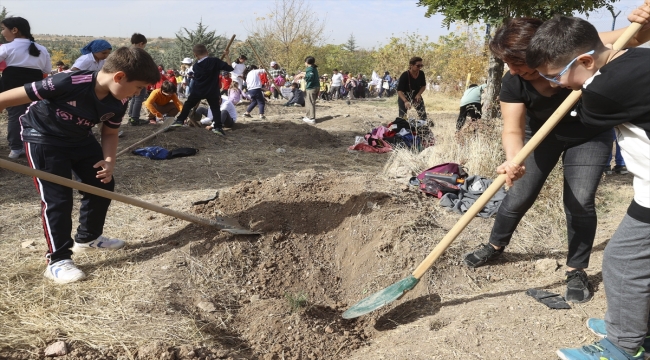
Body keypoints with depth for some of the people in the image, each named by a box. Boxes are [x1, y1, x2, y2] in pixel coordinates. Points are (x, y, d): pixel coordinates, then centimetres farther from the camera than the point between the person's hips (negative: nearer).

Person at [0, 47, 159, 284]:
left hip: (79, 139, 7)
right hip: (43, 137, -7)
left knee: (103, 184, 9)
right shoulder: (69, 83, -36)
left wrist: (109, 161, -17)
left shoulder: (117, 104, -15)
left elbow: (110, 133, 2)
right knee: (57, 197, -11)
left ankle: (88, 237, 29)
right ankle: (57, 260, 1)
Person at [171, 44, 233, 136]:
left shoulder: (196, 66, 1)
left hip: (197, 91, 2)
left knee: (188, 104, 18)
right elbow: (230, 68, -15)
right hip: (212, 91, -2)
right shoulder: (215, 61, -12)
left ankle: (180, 120, 22)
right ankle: (218, 127, -5)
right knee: (215, 108, 5)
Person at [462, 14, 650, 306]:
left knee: (580, 202, -7)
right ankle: (495, 246, 26)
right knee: (519, 196, 1)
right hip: (542, 134, 1)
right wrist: (513, 160, -54)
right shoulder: (513, 84, -27)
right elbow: (513, 130, -32)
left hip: (589, 136, -1)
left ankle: (576, 271, 12)